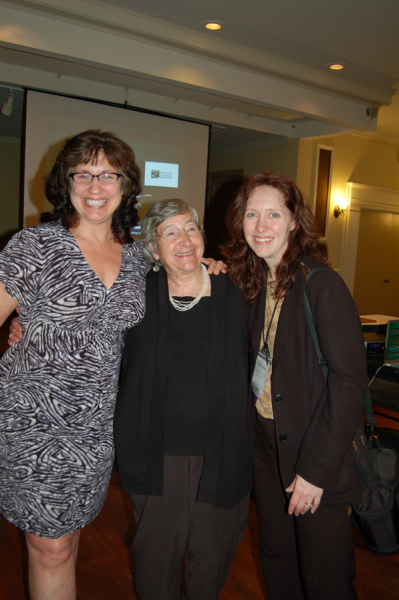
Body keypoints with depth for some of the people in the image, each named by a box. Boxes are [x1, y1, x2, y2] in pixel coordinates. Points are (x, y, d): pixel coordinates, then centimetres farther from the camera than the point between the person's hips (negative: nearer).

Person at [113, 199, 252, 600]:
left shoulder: (234, 295, -1)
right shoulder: (138, 295, -2)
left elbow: (254, 368, 6)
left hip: (220, 455, 1)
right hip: (158, 456, 0)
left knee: (212, 555, 17)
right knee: (155, 554, 14)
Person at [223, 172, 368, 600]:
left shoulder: (321, 285, -18)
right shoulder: (253, 283, 3)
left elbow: (350, 382, -19)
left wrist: (316, 468, -18)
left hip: (315, 453, -6)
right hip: (266, 444, 6)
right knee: (276, 561, 22)